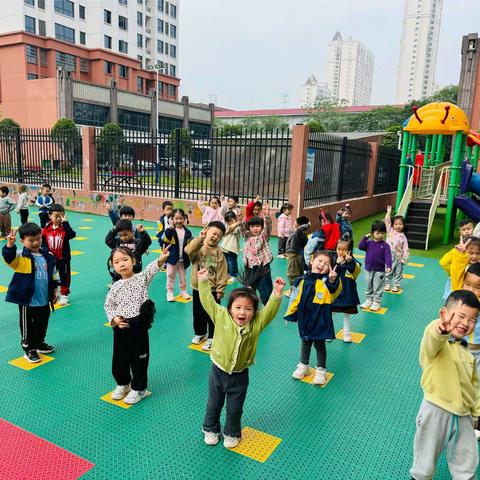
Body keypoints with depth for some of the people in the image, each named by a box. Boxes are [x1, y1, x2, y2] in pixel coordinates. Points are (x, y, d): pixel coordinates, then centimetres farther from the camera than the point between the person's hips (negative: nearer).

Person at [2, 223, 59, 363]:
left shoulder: (47, 256, 3)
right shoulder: (21, 257, -12)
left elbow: (53, 274, 13)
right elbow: (8, 257, -33)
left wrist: (55, 289, 13)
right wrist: (10, 245, -48)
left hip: (45, 300, 5)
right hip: (27, 301, -5)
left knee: (42, 324, 21)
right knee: (28, 326, 9)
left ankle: (40, 343, 42)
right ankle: (29, 349, 25)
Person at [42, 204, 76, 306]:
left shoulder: (65, 228, -12)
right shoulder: (46, 229, -5)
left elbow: (72, 235, -32)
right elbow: (42, 242, 1)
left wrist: (65, 223, -34)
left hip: (63, 258, -2)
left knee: (64, 277, 7)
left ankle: (64, 295, 22)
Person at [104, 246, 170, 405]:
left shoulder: (141, 278, -8)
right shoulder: (115, 287, 0)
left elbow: (151, 269, -26)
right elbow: (108, 305, 9)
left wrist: (161, 259, -45)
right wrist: (114, 319, -8)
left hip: (138, 325, -3)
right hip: (120, 327, 4)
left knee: (139, 357, 9)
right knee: (119, 356, 18)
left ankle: (138, 388, 28)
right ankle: (122, 383, 42)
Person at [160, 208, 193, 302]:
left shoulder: (187, 232, 1)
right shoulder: (170, 230, -10)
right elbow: (165, 240, -26)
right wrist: (170, 228, -37)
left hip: (183, 258, 3)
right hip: (172, 257, -3)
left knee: (183, 276, 17)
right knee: (171, 276, 7)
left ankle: (183, 291, 31)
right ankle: (169, 292, 17)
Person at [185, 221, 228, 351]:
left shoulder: (219, 252, -8)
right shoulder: (198, 248, -6)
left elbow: (222, 273, -8)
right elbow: (188, 250, -31)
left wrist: (220, 290, -11)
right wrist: (200, 238, -37)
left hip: (213, 290, -2)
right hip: (197, 288, 2)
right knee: (198, 313, 18)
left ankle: (212, 338, 25)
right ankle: (200, 333, 39)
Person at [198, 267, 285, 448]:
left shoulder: (256, 324, -15)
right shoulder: (221, 316, -16)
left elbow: (270, 310, -22)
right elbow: (208, 301, -14)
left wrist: (277, 293, -35)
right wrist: (203, 282, -19)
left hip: (239, 375, 0)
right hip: (218, 371, 0)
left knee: (234, 409, 18)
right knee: (213, 405, 22)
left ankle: (232, 434, 44)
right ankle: (210, 430, 48)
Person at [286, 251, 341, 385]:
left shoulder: (326, 281, -15)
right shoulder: (301, 280, -5)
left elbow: (335, 290, -36)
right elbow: (295, 299, 4)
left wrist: (333, 280, -56)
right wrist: (290, 315, 7)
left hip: (320, 321, -3)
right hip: (304, 319, 3)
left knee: (319, 344, 13)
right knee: (305, 343, 21)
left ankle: (321, 370, 33)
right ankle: (303, 366, 41)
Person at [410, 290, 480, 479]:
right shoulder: (437, 342, -15)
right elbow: (431, 342, -41)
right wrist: (441, 330, -63)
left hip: (464, 416, 6)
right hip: (435, 412, -6)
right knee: (425, 464, 12)